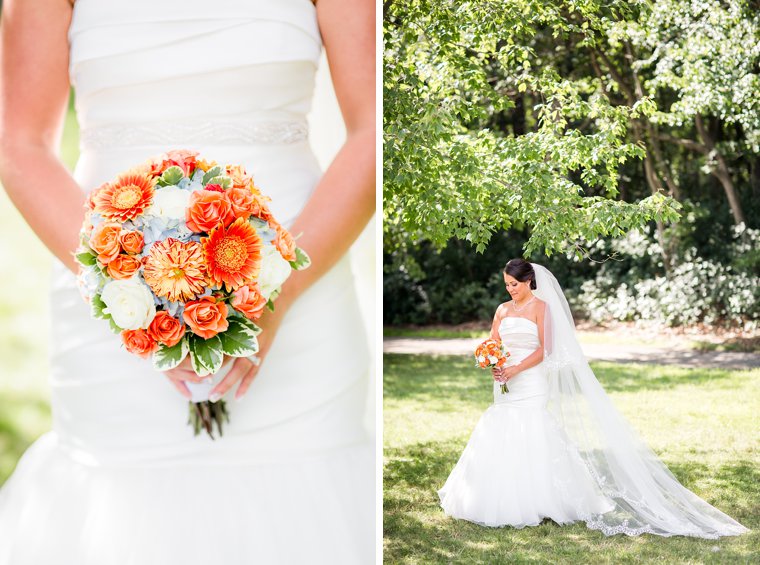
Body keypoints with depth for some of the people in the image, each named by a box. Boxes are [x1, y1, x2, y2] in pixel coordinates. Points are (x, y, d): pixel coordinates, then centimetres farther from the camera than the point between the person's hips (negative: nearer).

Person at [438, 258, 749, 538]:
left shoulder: (541, 307, -4)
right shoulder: (503, 309, 12)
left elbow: (543, 350, -9)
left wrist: (515, 369, -18)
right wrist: (492, 364, -10)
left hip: (532, 385, -6)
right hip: (507, 387, 6)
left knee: (533, 443, -8)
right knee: (499, 439, 3)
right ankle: (500, 499, 11)